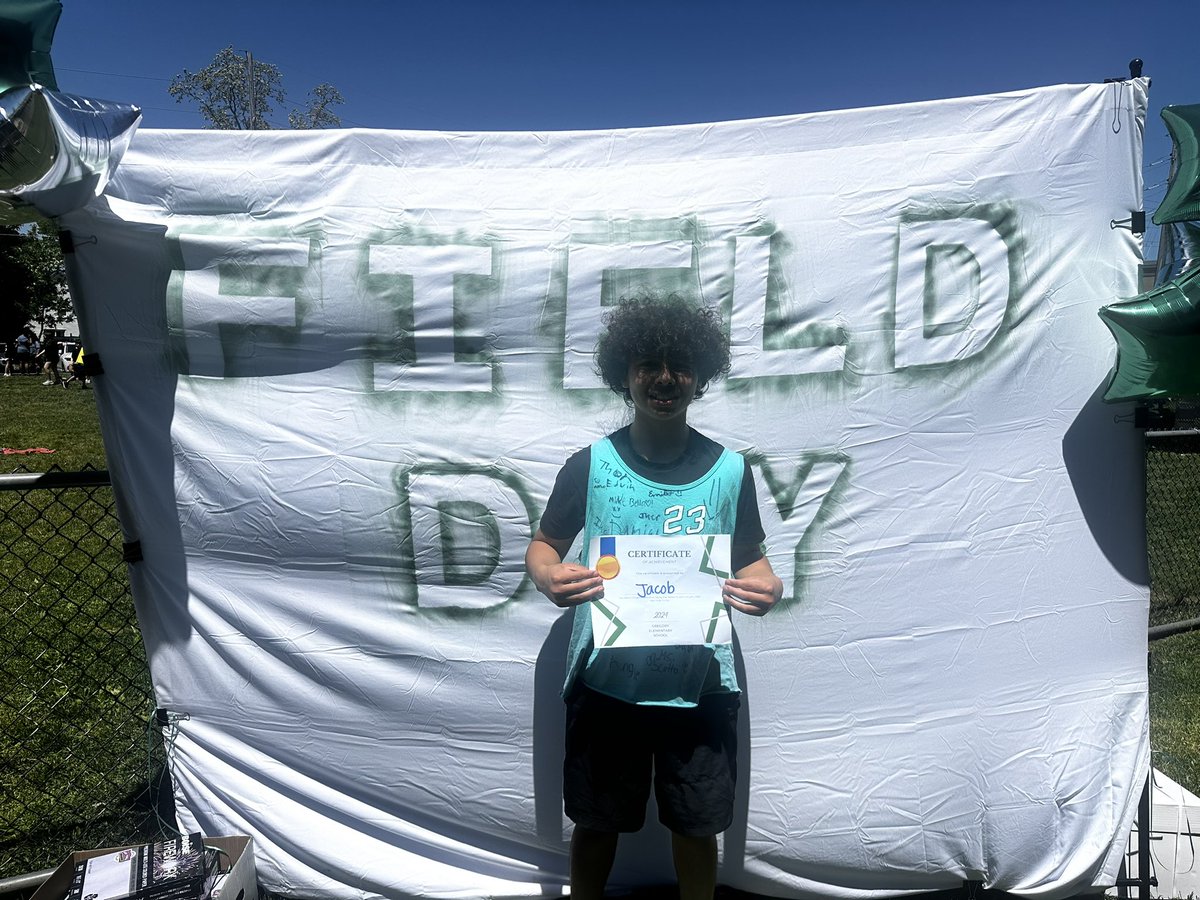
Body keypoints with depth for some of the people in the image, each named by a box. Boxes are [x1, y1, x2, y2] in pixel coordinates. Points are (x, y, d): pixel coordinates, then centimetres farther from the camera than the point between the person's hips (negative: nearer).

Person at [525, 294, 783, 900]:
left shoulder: (728, 470, -2)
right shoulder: (589, 465, -5)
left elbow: (749, 557, 7)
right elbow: (543, 545, 3)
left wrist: (766, 586, -16)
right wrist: (549, 577, -20)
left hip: (700, 685, 1)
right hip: (605, 682, 0)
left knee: (697, 825, 18)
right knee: (597, 821, 18)